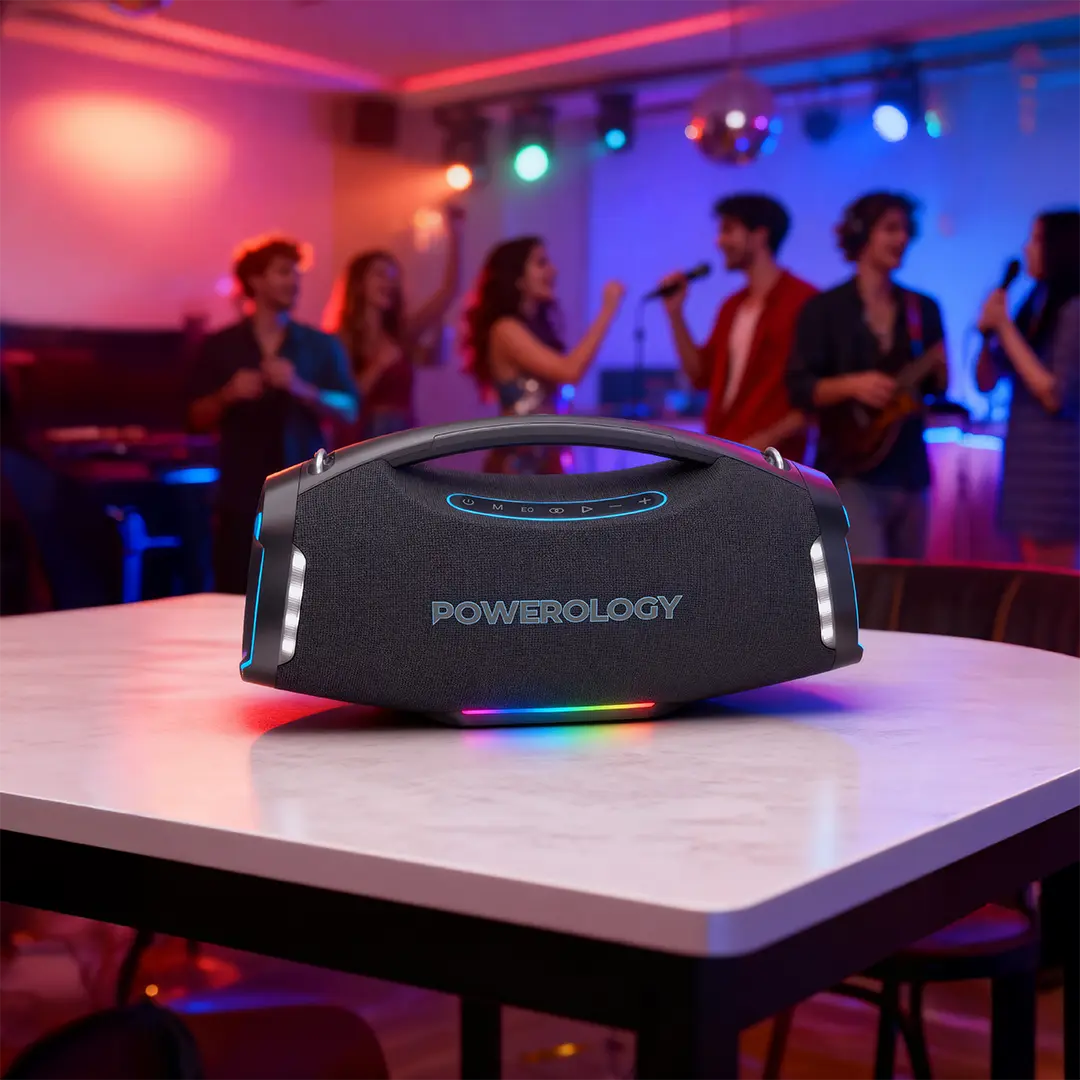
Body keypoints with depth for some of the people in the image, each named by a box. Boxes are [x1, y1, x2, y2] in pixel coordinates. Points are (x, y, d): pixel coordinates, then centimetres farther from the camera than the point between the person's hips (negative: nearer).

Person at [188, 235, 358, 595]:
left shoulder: (322, 345, 8)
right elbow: (197, 418, 8)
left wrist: (300, 389, -15)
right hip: (242, 495, 0)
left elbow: (348, 410, 1)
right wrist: (227, 396, -12)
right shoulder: (220, 346, 7)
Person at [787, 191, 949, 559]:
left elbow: (938, 388, 11)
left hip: (910, 471, 5)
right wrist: (851, 385, -23)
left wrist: (939, 370, -10)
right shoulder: (824, 309, -4)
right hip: (850, 473, -5)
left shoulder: (923, 308, 9)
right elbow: (798, 388, -8)